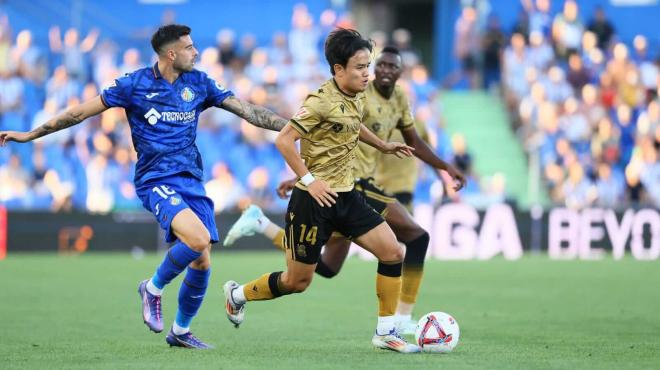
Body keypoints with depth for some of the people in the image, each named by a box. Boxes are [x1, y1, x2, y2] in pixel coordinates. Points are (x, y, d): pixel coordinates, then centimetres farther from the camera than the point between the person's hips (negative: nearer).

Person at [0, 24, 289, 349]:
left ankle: (181, 331, 20)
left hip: (191, 179, 5)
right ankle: (153, 288, -3)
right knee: (198, 238, -28)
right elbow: (81, 112, 2)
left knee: (202, 262, -1)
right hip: (156, 180, -5)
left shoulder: (199, 83, 8)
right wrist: (30, 135, 4)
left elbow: (248, 111, 9)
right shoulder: (135, 85, -4)